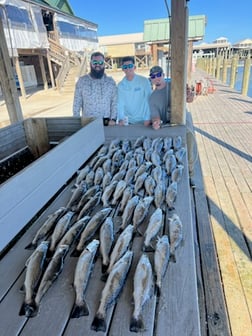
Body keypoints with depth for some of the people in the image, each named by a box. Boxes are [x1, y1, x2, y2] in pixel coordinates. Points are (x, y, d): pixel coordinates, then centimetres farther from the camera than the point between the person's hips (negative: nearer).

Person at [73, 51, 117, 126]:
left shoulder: (110, 81, 4)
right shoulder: (82, 81, 3)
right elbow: (77, 103, 4)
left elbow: (115, 102, 0)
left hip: (107, 122, 0)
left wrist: (113, 119, -11)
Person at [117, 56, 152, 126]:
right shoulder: (120, 85, 4)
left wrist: (148, 118, -14)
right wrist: (121, 119, -16)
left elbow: (149, 100, -7)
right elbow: (120, 103, -2)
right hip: (128, 121, 2)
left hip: (142, 121, -2)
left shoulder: (144, 81, -4)